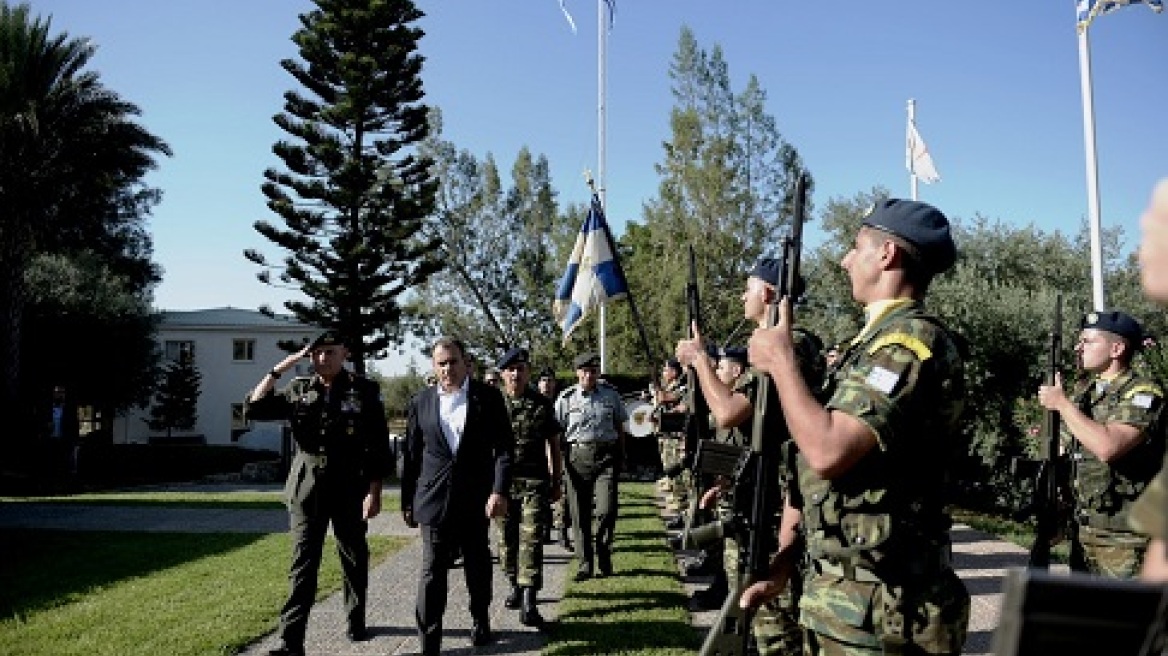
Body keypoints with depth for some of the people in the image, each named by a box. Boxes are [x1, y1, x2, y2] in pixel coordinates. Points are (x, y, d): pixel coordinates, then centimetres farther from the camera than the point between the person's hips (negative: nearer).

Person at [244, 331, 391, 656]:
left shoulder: (364, 391, -3)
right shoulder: (299, 393, 7)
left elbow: (379, 445, -4)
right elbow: (253, 409, -2)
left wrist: (374, 491, -9)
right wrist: (281, 367, -7)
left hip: (350, 490, -1)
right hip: (307, 490, 1)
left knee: (354, 560, 13)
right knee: (303, 565, -1)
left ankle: (355, 621, 33)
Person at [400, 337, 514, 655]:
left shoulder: (488, 397, -1)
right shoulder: (420, 402, 4)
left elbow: (504, 447, -5)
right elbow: (411, 456, 8)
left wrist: (499, 491, -15)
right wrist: (407, 501, 9)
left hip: (476, 501, 0)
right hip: (434, 500, 0)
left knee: (478, 568, 15)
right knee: (432, 572, -1)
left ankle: (480, 622, 36)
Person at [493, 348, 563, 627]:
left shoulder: (542, 404, 3)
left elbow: (554, 444, 9)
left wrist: (556, 481, 8)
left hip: (535, 482, -2)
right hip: (502, 481, 2)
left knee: (531, 539, -9)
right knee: (506, 539, 11)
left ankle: (528, 603, -11)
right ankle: (516, 586, 32)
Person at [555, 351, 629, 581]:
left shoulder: (611, 395, 9)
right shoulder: (566, 398, 4)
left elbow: (620, 428, 18)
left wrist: (621, 457, 13)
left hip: (606, 455, 0)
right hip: (577, 456, 0)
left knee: (606, 510, -8)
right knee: (580, 514, 2)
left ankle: (604, 558, 15)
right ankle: (584, 564, 13)